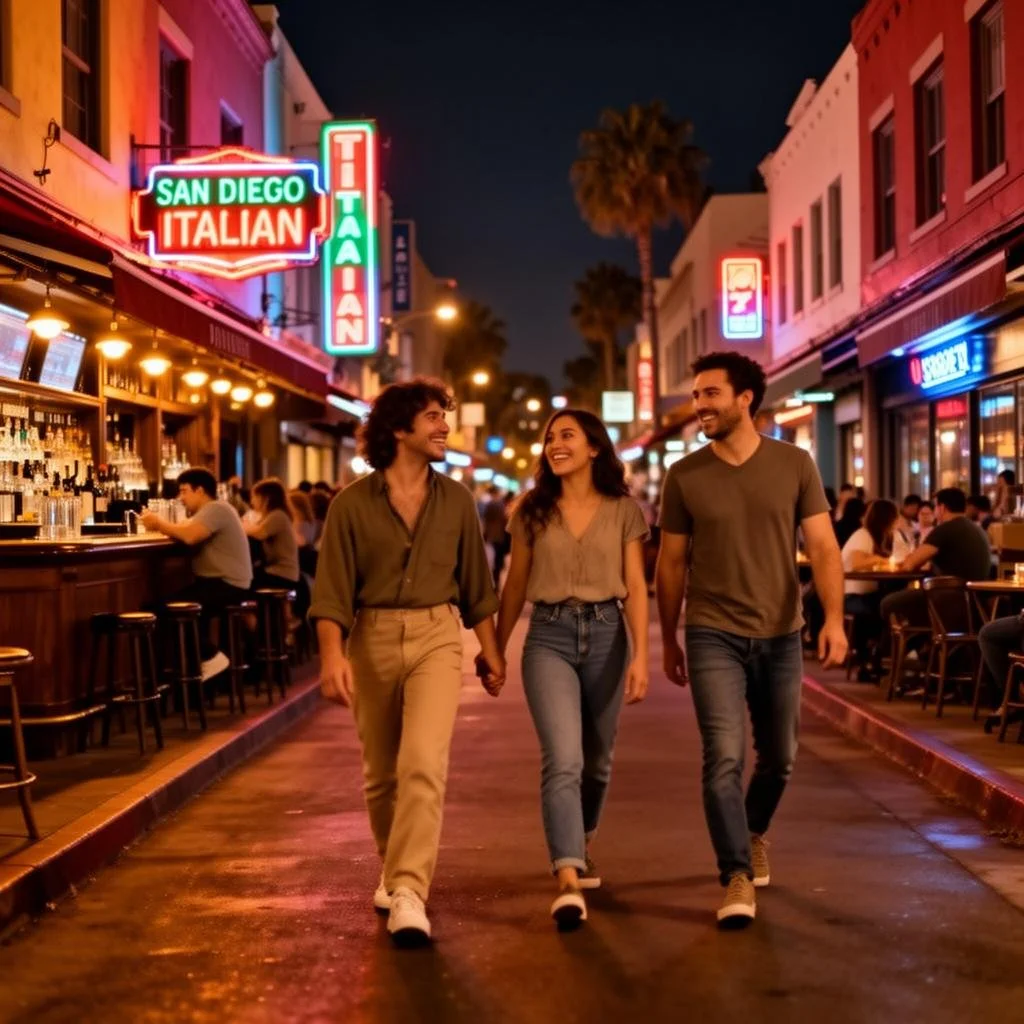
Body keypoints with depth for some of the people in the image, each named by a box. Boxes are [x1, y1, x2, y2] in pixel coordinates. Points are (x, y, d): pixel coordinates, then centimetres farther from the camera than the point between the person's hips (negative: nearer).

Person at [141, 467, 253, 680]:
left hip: (229, 585, -11)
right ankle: (196, 657, 9)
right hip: (219, 581, 11)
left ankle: (210, 657, -8)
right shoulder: (205, 512, 22)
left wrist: (160, 523, -16)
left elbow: (190, 536, -28)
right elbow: (183, 532, 10)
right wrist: (160, 525, -8)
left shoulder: (216, 509, -14)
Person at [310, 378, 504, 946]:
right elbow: (332, 589, -7)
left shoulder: (456, 500, 4)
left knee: (423, 764, -17)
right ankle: (394, 866, 36)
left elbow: (475, 581, 12)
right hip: (372, 637, 0)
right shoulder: (352, 503, -4)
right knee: (380, 770, 13)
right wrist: (332, 654, -20)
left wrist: (491, 649, 13)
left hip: (436, 634, 0)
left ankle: (408, 894, -17)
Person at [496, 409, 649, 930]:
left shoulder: (623, 510, 3)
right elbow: (515, 585, 11)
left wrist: (640, 654, -11)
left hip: (606, 634, 1)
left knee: (596, 760, 14)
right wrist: (495, 648, 11)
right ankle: (568, 882, -23)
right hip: (548, 637, -1)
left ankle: (581, 846, 41)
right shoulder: (532, 511, 5)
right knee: (563, 760, -17)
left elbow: (636, 587, -1)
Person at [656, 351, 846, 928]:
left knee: (779, 757, 15)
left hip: (781, 635, 1)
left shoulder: (794, 465, -1)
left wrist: (834, 617, -18)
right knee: (724, 757, -12)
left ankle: (754, 833, 43)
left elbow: (823, 547, -4)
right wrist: (668, 640, 10)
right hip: (714, 636, -1)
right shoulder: (685, 476, -1)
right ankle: (738, 877, -4)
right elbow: (672, 562, 7)